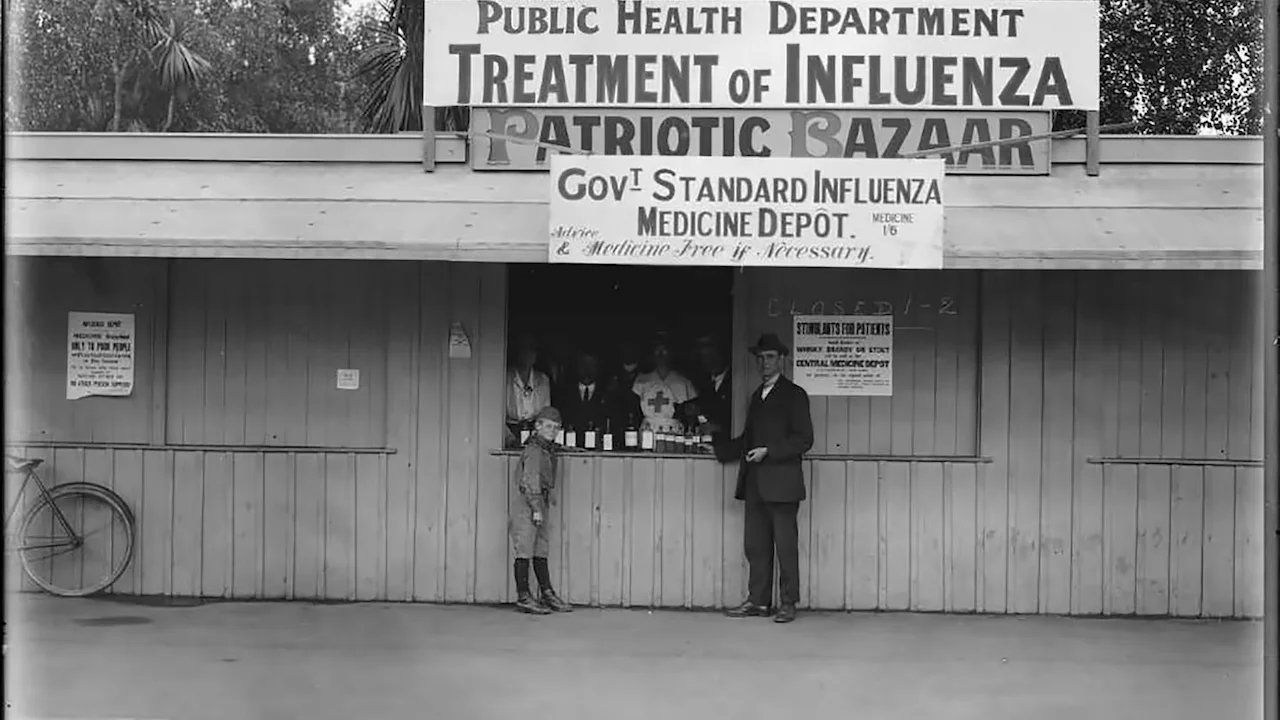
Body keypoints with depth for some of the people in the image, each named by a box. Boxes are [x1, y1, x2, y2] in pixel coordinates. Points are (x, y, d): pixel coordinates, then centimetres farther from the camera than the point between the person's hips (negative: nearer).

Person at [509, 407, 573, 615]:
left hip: (539, 505, 9)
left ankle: (547, 594, 18)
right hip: (526, 505, -9)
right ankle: (523, 597, -2)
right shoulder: (534, 450, -14)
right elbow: (530, 481, -18)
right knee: (524, 551, -5)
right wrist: (536, 509, -20)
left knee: (541, 551, 13)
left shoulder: (548, 449, 15)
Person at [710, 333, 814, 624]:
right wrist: (719, 443, 12)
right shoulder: (757, 395, 19)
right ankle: (758, 601, 12)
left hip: (781, 483, -7)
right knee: (755, 545, 7)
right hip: (755, 484, 7)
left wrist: (768, 452, -15)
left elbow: (804, 439, -8)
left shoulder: (794, 394, -2)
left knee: (786, 545, -3)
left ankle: (788, 603, 2)